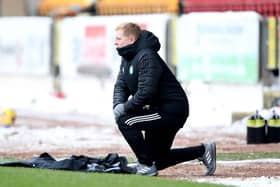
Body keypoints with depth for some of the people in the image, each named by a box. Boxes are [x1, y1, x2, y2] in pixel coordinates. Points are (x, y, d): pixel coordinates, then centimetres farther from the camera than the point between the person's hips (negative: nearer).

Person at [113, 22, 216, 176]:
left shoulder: (146, 57, -22)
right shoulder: (127, 58, 8)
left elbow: (146, 92, -30)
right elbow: (120, 86, 10)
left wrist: (125, 108, -23)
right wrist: (118, 105, -9)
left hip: (172, 110, -10)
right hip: (159, 109, 10)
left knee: (125, 121, -22)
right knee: (157, 159, 15)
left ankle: (146, 165, -14)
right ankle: (202, 151, 26)